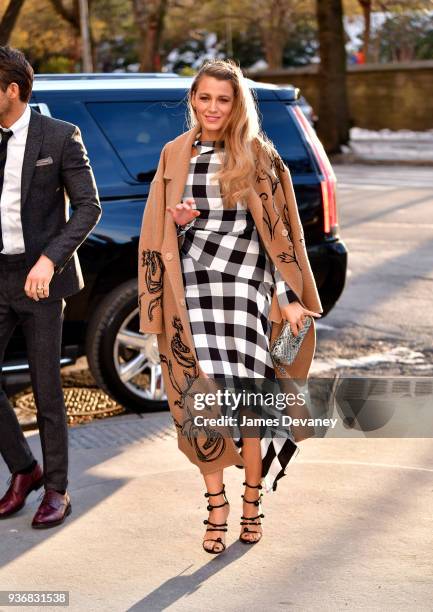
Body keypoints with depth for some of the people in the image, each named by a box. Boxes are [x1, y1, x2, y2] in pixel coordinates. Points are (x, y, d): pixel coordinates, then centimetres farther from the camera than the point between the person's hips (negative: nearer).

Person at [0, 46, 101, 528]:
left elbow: (88, 207, -9)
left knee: (46, 389, 2)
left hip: (40, 276, -4)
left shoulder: (60, 136, -8)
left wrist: (49, 260, -20)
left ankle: (56, 490, 18)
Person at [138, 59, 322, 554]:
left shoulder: (257, 156, 3)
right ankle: (216, 508, 8)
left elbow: (279, 230, 2)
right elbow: (159, 233, 15)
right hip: (191, 290, 2)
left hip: (245, 287, -2)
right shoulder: (174, 155, 10)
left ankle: (251, 502, 10)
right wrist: (181, 222, -7)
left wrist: (291, 297, -3)